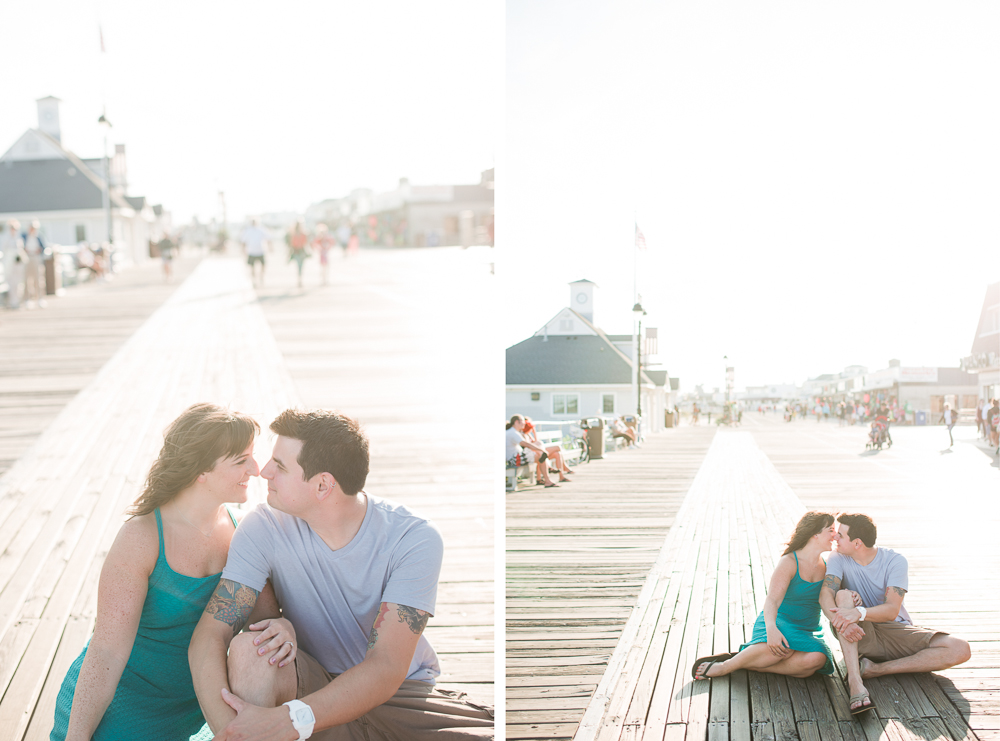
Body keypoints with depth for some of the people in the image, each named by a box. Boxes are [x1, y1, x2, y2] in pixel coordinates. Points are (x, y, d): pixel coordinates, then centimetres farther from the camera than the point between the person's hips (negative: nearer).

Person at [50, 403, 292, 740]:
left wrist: (282, 628, -26)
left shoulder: (241, 530, -5)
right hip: (119, 710, -6)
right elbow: (106, 651, -22)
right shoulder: (141, 538, -22)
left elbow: (264, 610, -2)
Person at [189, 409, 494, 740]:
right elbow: (209, 636, -17)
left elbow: (386, 669, -26)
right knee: (248, 647, -31)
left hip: (399, 692, 0)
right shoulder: (264, 529, -12)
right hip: (311, 684, 1)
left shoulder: (416, 540, -19)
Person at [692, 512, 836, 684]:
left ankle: (749, 664, -23)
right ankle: (724, 667, -23)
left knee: (817, 659, -32)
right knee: (783, 647, -42)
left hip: (808, 632, 5)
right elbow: (772, 600, -23)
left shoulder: (826, 566, 9)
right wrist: (771, 629, -43)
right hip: (779, 622, -5)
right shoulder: (788, 563, -11)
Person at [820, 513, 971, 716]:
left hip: (895, 631, 1)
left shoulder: (895, 561, -8)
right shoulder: (838, 559, -3)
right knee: (844, 594, -31)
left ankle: (875, 669, -23)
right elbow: (825, 596, -21)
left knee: (960, 650, -19)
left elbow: (892, 610, -21)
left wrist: (859, 613, -41)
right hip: (861, 634, -1)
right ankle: (855, 682, -43)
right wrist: (840, 621, -42)